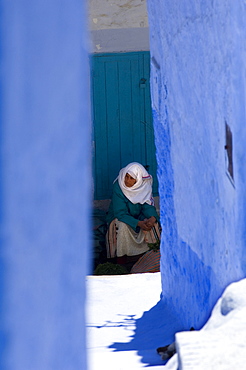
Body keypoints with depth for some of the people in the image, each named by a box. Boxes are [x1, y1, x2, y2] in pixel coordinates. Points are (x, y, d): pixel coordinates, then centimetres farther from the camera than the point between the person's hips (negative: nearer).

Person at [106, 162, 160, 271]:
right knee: (123, 226, -34)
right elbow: (120, 213, -28)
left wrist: (152, 218, -37)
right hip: (119, 217, -4)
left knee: (151, 224, -23)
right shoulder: (118, 187, -25)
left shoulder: (144, 187, -14)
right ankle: (121, 261, -23)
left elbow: (148, 207, -12)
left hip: (137, 216, 4)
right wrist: (139, 223, -39)